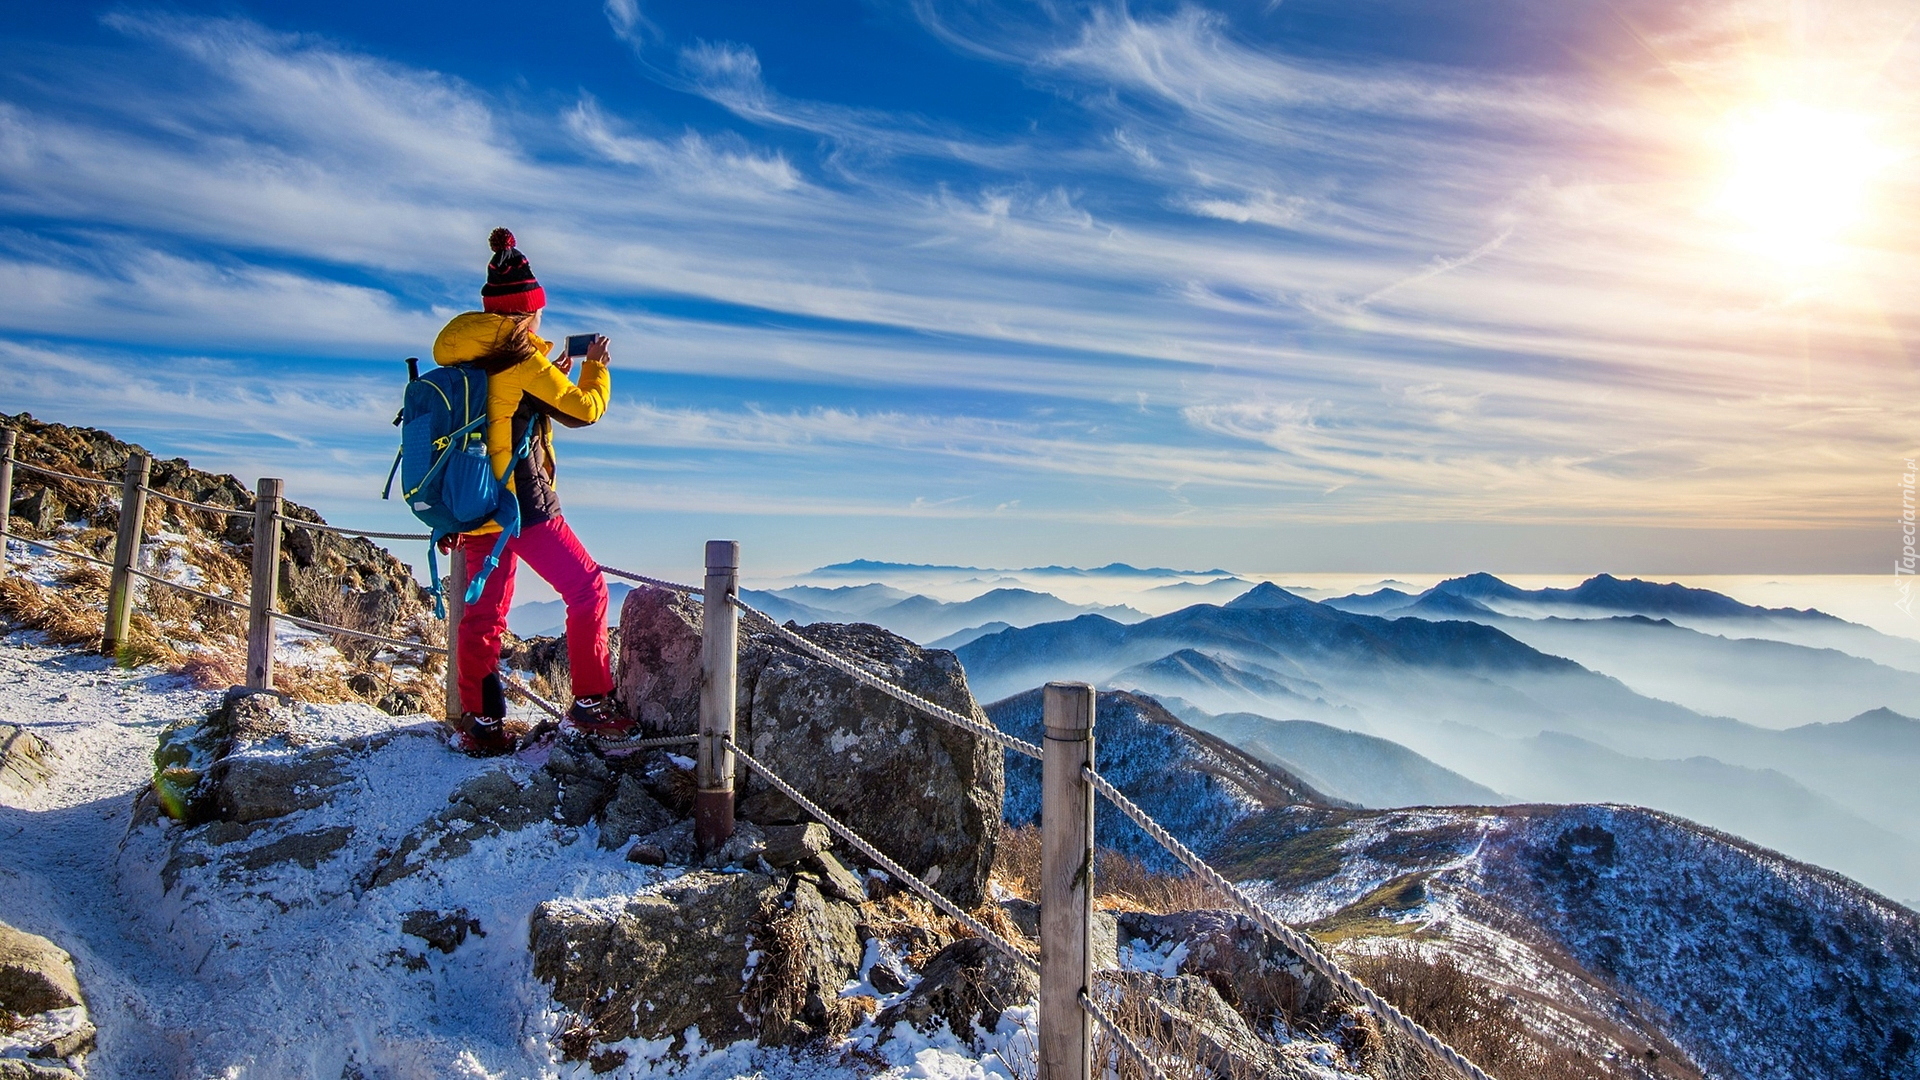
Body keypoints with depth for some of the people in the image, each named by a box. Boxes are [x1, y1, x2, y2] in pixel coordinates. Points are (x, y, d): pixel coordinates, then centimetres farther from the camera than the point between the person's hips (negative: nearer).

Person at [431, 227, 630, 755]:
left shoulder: (464, 357, 12)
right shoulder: (522, 357, -11)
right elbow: (583, 410, -2)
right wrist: (596, 367, 10)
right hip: (522, 502, -8)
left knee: (484, 609, 13)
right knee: (587, 589, 2)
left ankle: (480, 721, 17)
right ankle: (590, 701, 2)